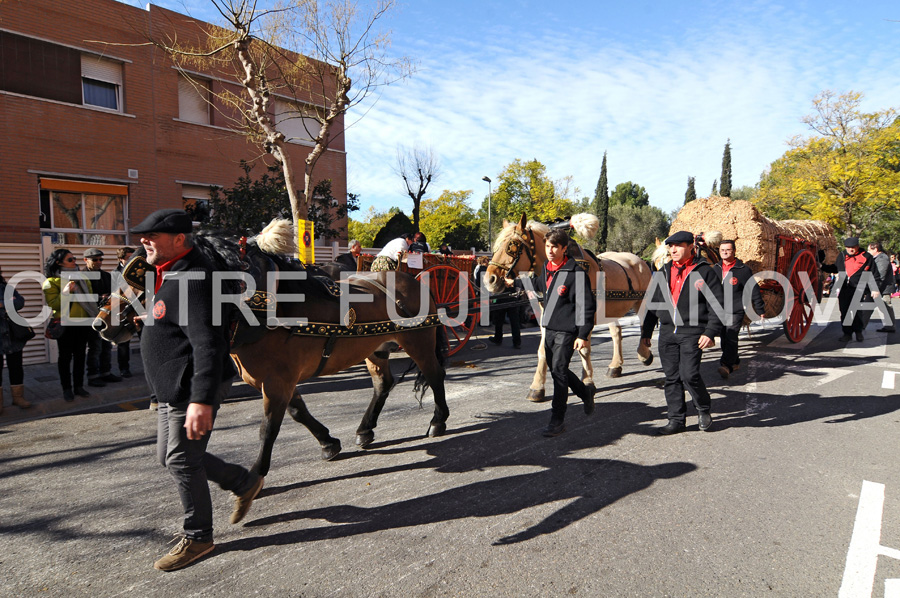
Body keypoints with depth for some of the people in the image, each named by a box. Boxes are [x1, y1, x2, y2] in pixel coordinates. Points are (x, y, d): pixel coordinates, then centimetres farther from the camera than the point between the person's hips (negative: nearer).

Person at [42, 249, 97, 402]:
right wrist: (65, 292, -25)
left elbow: (90, 298, 21)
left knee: (80, 355, 10)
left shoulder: (82, 279, 13)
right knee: (66, 356, 1)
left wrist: (94, 314, 12)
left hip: (83, 322, 5)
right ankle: (67, 389, 10)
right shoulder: (51, 282, -5)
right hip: (65, 324, -5)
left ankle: (78, 386, 19)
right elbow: (53, 304, -12)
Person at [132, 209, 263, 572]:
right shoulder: (171, 275, 14)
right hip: (174, 390, 11)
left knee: (182, 460, 2)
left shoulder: (192, 279, -22)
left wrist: (201, 400, -36)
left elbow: (208, 344, -30)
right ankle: (245, 483, 32)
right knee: (171, 456, 20)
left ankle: (197, 538, 21)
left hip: (192, 391, -11)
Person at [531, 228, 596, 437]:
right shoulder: (546, 269, 7)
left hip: (567, 330, -8)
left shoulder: (576, 272, -16)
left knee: (558, 370, -10)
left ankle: (557, 420, 0)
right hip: (549, 328, 8)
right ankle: (586, 394, 41)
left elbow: (587, 306, -16)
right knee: (556, 370, 17)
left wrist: (583, 335, -19)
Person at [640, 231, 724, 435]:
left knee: (689, 374, -13)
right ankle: (676, 420, 16)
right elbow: (652, 303, 18)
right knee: (672, 378, 6)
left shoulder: (705, 272, 0)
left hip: (692, 332, -5)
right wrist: (646, 332, 14)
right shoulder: (664, 272, 14)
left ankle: (704, 409, 16)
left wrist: (710, 332, -12)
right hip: (667, 332, 5)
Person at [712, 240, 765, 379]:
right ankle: (734, 362, 29)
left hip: (736, 311, -5)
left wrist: (760, 310, 1)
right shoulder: (716, 269, 10)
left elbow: (754, 290, -1)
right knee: (724, 339, 11)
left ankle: (726, 366, -23)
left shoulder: (743, 270, -4)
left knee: (731, 338, -16)